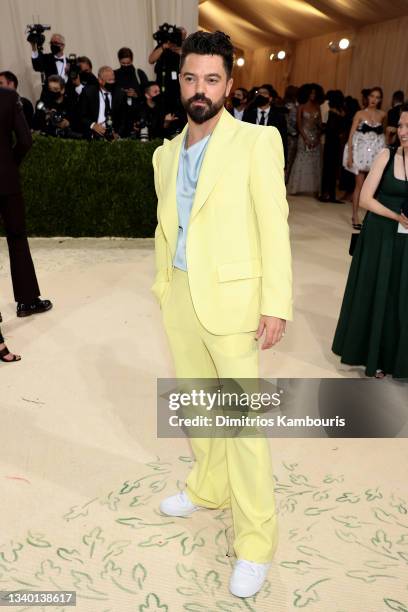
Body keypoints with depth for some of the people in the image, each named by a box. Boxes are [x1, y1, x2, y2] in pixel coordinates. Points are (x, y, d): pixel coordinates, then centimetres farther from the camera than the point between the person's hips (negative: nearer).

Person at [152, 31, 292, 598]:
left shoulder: (257, 141, -7)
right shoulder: (166, 153, 12)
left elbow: (274, 225, -11)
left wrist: (275, 306, -15)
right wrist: (163, 286, 16)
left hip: (230, 297, -6)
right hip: (179, 295, 7)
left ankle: (255, 540, 16)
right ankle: (209, 486, 42)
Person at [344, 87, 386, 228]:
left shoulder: (382, 115, 7)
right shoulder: (360, 114, -2)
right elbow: (352, 134, -4)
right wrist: (350, 154, -12)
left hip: (376, 153, 3)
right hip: (361, 151, -3)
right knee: (359, 184, -2)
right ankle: (355, 216, 4)